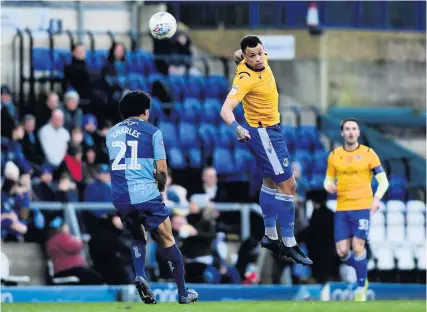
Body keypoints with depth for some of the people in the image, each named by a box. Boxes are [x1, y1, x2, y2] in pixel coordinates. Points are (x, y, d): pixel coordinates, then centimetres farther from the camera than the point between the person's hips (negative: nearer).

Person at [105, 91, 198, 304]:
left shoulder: (112, 133, 16)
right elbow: (162, 170, 0)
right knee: (167, 241, 9)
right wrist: (161, 189, 19)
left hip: (119, 197, 4)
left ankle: (140, 276, -1)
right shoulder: (151, 132, 1)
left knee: (138, 238, 25)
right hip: (145, 194, -4)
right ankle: (183, 293, 12)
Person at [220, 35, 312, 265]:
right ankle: (289, 244, -5)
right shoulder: (246, 79, -30)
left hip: (270, 130, 9)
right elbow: (226, 109, -41)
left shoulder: (263, 63, -7)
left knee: (270, 182, 20)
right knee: (288, 185, -10)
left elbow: (237, 56, 16)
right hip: (263, 132, -9)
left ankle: (270, 236, 33)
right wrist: (236, 127, -56)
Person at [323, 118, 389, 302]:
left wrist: (377, 198, -17)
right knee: (342, 252, -3)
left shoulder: (368, 154, 0)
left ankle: (361, 288, 2)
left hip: (362, 206, -3)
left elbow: (383, 181, 0)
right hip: (342, 208, 3)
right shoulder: (334, 155, 8)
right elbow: (328, 179, 16)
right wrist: (329, 186, -8)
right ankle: (362, 273, 26)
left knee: (358, 247, -11)